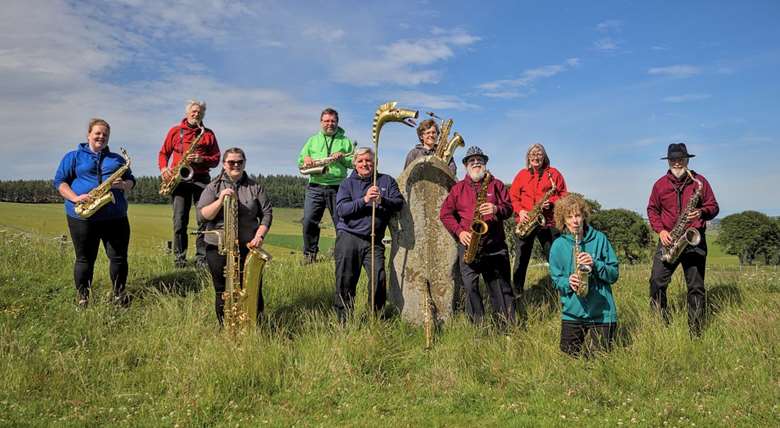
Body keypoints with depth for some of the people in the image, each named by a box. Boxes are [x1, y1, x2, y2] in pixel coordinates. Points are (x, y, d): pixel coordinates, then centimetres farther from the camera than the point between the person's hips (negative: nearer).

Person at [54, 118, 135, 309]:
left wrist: (123, 184, -7)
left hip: (115, 216, 3)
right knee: (85, 258, 3)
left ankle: (119, 294, 15)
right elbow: (59, 181, 4)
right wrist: (75, 198, -13)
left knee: (119, 257, 1)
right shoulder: (73, 156, 9)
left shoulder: (117, 158, 19)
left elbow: (131, 180, 17)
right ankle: (83, 298, 14)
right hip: (82, 216, -2)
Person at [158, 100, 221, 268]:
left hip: (201, 179, 0)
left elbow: (216, 158, 10)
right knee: (179, 221, -4)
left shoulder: (208, 134, 14)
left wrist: (202, 159, -9)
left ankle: (202, 258, -3)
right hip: (179, 179, 0)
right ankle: (179, 258, 2)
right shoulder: (175, 131, 15)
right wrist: (163, 168, -2)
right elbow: (163, 153, 16)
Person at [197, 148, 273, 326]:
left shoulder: (255, 187, 7)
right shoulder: (213, 187, 4)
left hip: (247, 247, 1)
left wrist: (260, 235, -10)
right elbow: (203, 215, -5)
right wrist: (220, 200, -21)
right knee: (223, 293, 5)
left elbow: (267, 213, 5)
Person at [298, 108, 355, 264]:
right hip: (315, 187, 1)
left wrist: (342, 157, -10)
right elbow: (300, 162, 17)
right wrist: (305, 160, -5)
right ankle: (309, 254, 8)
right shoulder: (312, 140, 18)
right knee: (309, 221, -4)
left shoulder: (345, 141, 13)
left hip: (338, 188, -1)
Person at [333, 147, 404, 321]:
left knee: (379, 278, -12)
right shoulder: (347, 184, 8)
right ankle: (344, 320, 15)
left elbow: (399, 202, 0)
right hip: (348, 237, 0)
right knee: (345, 281, 0)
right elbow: (341, 209, -7)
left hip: (373, 241, 1)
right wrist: (364, 200, -20)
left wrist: (382, 200, -20)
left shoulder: (387, 181, 12)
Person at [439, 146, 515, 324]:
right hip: (468, 245, 0)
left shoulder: (496, 184, 12)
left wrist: (496, 209, -15)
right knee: (470, 286, -4)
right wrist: (459, 232, -6)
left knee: (501, 285, 2)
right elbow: (445, 213, 8)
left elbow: (508, 208, 7)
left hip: (495, 245, 0)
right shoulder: (458, 188, 11)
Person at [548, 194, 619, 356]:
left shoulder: (599, 239, -3)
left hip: (601, 311, -1)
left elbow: (614, 274, -3)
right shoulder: (558, 245, -1)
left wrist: (595, 264, -19)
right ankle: (583, 334, 33)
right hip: (572, 311, 1)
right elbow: (556, 279, 2)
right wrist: (568, 283, -19)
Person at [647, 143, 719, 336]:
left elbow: (713, 207, 7)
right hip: (668, 239, 1)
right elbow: (652, 209, 12)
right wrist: (660, 230, -3)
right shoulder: (660, 184, 8)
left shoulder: (699, 181, 5)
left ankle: (696, 333, 10)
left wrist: (702, 213, -16)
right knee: (657, 282, -9)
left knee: (696, 287, 1)